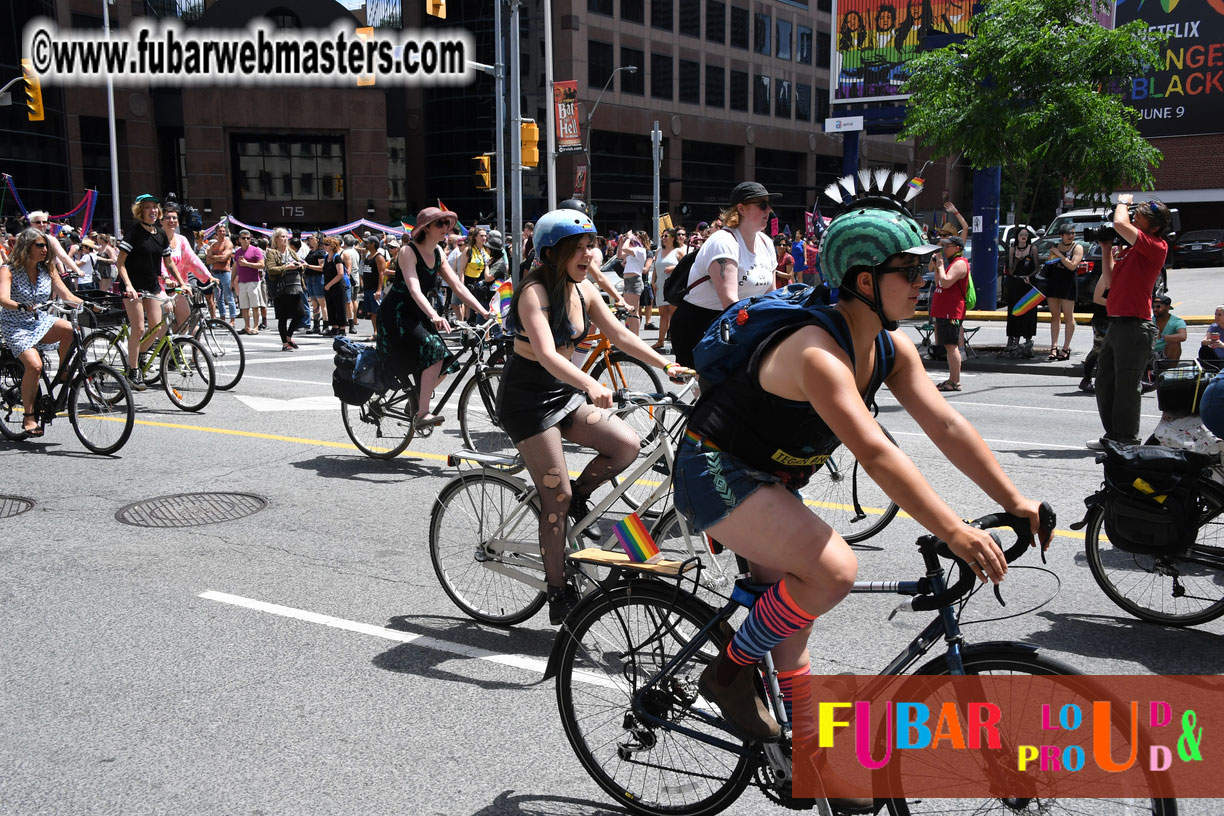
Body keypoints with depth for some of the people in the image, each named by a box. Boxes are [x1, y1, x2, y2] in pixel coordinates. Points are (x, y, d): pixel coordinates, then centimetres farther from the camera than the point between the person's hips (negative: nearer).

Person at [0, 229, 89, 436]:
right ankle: (28, 416, -13)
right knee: (34, 365, -28)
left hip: (41, 322, 4)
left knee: (71, 329, -29)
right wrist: (23, 307, -47)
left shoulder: (47, 271, 5)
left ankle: (62, 372, -5)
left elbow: (68, 297, 0)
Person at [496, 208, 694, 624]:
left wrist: (668, 366, -3)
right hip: (527, 397, -7)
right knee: (556, 497, -5)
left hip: (564, 391, 7)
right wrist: (590, 384, -49)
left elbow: (619, 333, 6)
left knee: (627, 445, -12)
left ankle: (578, 496, 14)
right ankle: (559, 594, 8)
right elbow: (547, 355, -34)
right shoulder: (535, 292, -21)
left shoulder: (583, 289, 3)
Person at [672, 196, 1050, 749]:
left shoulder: (891, 348, -2)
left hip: (771, 478, 10)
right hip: (715, 473, -9)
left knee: (793, 607, 15)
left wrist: (1017, 503, -9)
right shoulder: (818, 352, -30)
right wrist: (953, 532, -41)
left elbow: (947, 427, -4)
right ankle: (729, 673, -5)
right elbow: (874, 453, -38)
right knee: (834, 570, -25)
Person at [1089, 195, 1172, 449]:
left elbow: (1120, 224, -24)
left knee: (1126, 386, -4)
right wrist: (1106, 248, 16)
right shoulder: (1130, 249, 18)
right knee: (1105, 383, 14)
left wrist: (1123, 202, -4)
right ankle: (1112, 437, 24)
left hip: (1134, 326, -9)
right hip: (1116, 324, 9)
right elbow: (1110, 282, 19)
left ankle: (1127, 442, 5)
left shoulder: (1156, 247, -11)